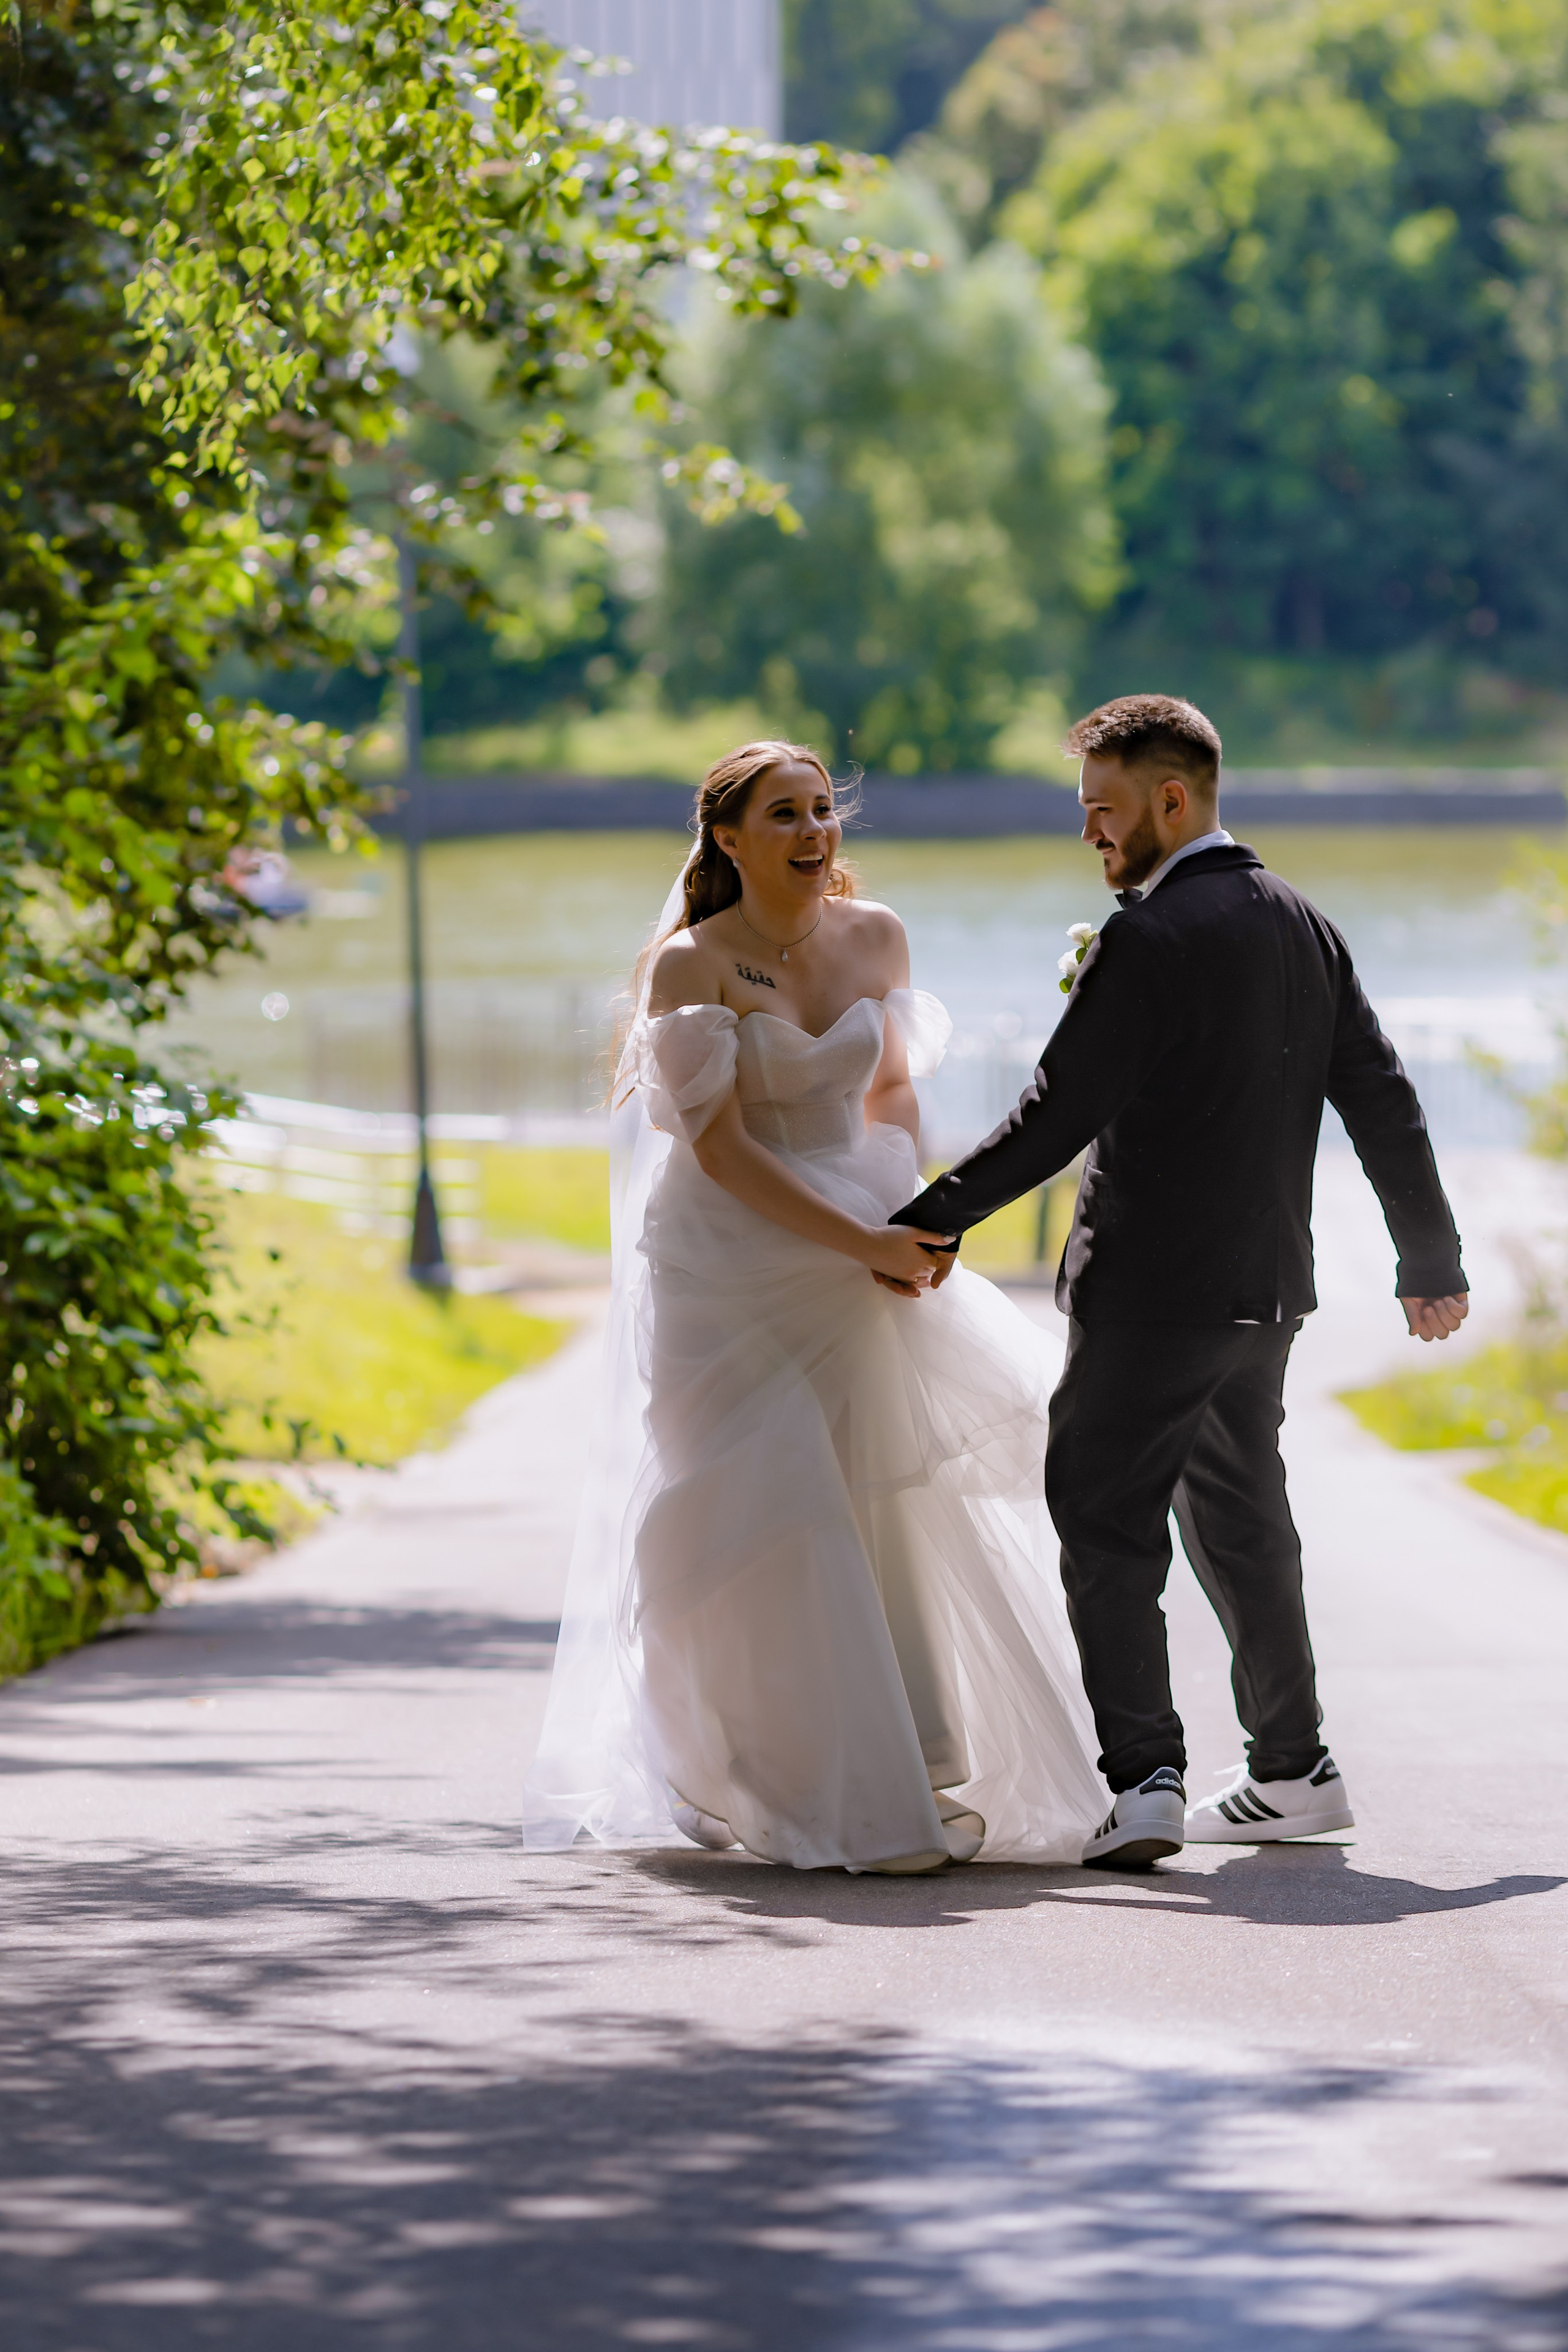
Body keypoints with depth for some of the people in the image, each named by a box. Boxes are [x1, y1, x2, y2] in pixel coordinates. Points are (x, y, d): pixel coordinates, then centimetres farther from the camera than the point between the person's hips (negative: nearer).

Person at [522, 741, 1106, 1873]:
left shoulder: (875, 938, 3)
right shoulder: (691, 965, -13)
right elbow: (719, 1147, -16)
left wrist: (910, 1225, 0)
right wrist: (861, 1243, -20)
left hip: (859, 1251, 5)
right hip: (733, 1268, -5)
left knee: (896, 1512, 4)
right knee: (781, 1527, -7)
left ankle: (922, 1770, 13)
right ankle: (844, 1807, -3)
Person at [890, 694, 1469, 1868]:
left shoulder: (1146, 941, -15)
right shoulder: (1304, 925, 9)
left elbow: (1055, 1119, -17)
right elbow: (1384, 1102, 11)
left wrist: (930, 1221, -9)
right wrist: (1431, 1263, 18)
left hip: (1150, 1288, -8)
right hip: (1265, 1286, 8)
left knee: (1109, 1527, -2)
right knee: (1240, 1516, 19)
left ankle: (1143, 1781, -11)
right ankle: (1292, 1770, 25)